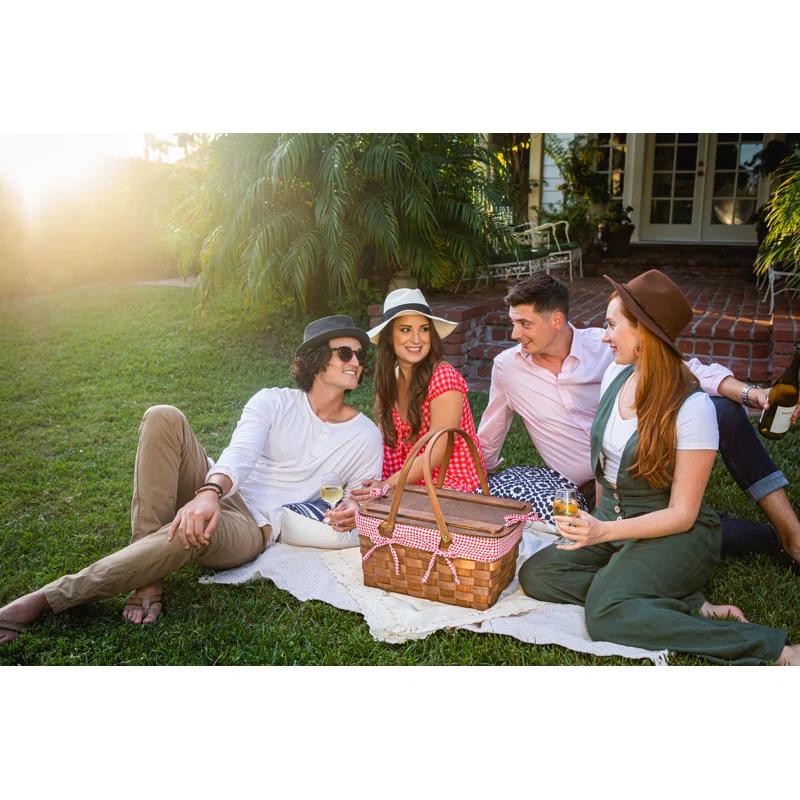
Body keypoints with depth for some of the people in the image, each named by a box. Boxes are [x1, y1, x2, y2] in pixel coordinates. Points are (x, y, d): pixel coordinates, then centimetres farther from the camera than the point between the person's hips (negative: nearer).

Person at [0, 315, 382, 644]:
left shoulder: (365, 435, 5)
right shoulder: (274, 402, 2)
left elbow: (365, 499, 7)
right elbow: (239, 453, -16)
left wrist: (351, 510, -20)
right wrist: (209, 492, -39)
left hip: (252, 529, -2)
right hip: (214, 496, 2)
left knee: (190, 533, -39)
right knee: (164, 417, -23)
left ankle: (46, 599, -25)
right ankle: (147, 577, -27)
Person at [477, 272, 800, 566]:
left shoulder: (604, 345, -8)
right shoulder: (507, 368, -5)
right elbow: (487, 442, 11)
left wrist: (749, 392, -23)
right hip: (598, 491, -1)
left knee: (723, 411, -23)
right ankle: (773, 541, -8)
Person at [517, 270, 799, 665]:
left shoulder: (692, 407, -20)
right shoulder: (616, 374, 1)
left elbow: (682, 514, -17)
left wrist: (605, 531, -27)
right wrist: (596, 520, 14)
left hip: (675, 536, -7)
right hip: (611, 523, 8)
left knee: (604, 614, -31)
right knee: (535, 574, -14)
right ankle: (689, 607, -14)